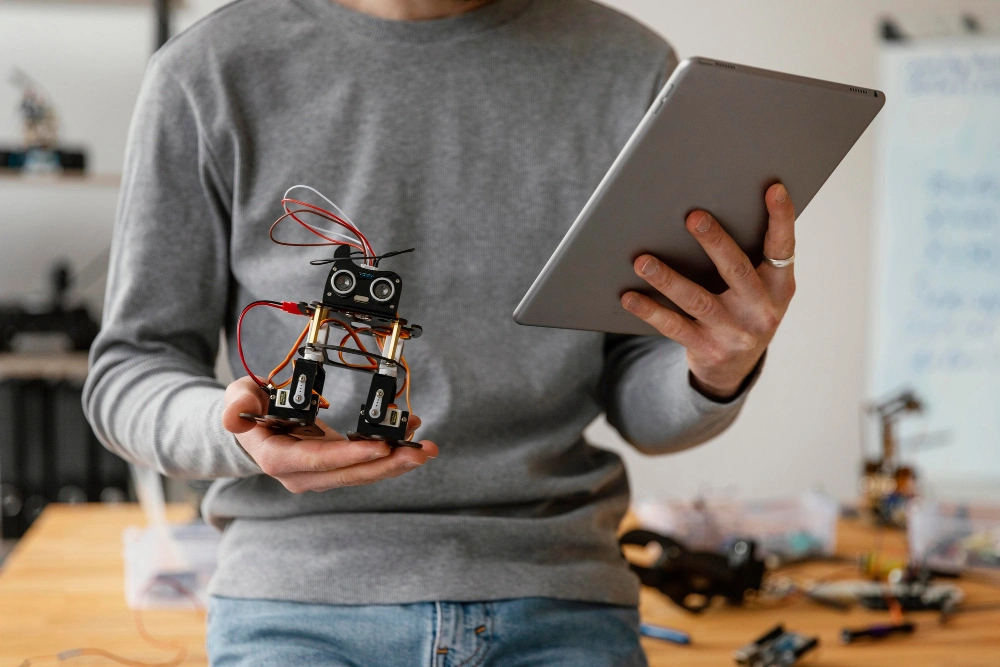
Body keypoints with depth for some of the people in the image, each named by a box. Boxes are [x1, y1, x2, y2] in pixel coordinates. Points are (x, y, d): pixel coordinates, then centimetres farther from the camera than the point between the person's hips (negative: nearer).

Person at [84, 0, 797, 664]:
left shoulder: (631, 68, 6)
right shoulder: (210, 74, 2)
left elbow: (642, 404, 10)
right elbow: (129, 371, 7)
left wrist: (720, 373, -13)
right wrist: (238, 431, -16)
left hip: (553, 602, 2)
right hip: (298, 599, -1)